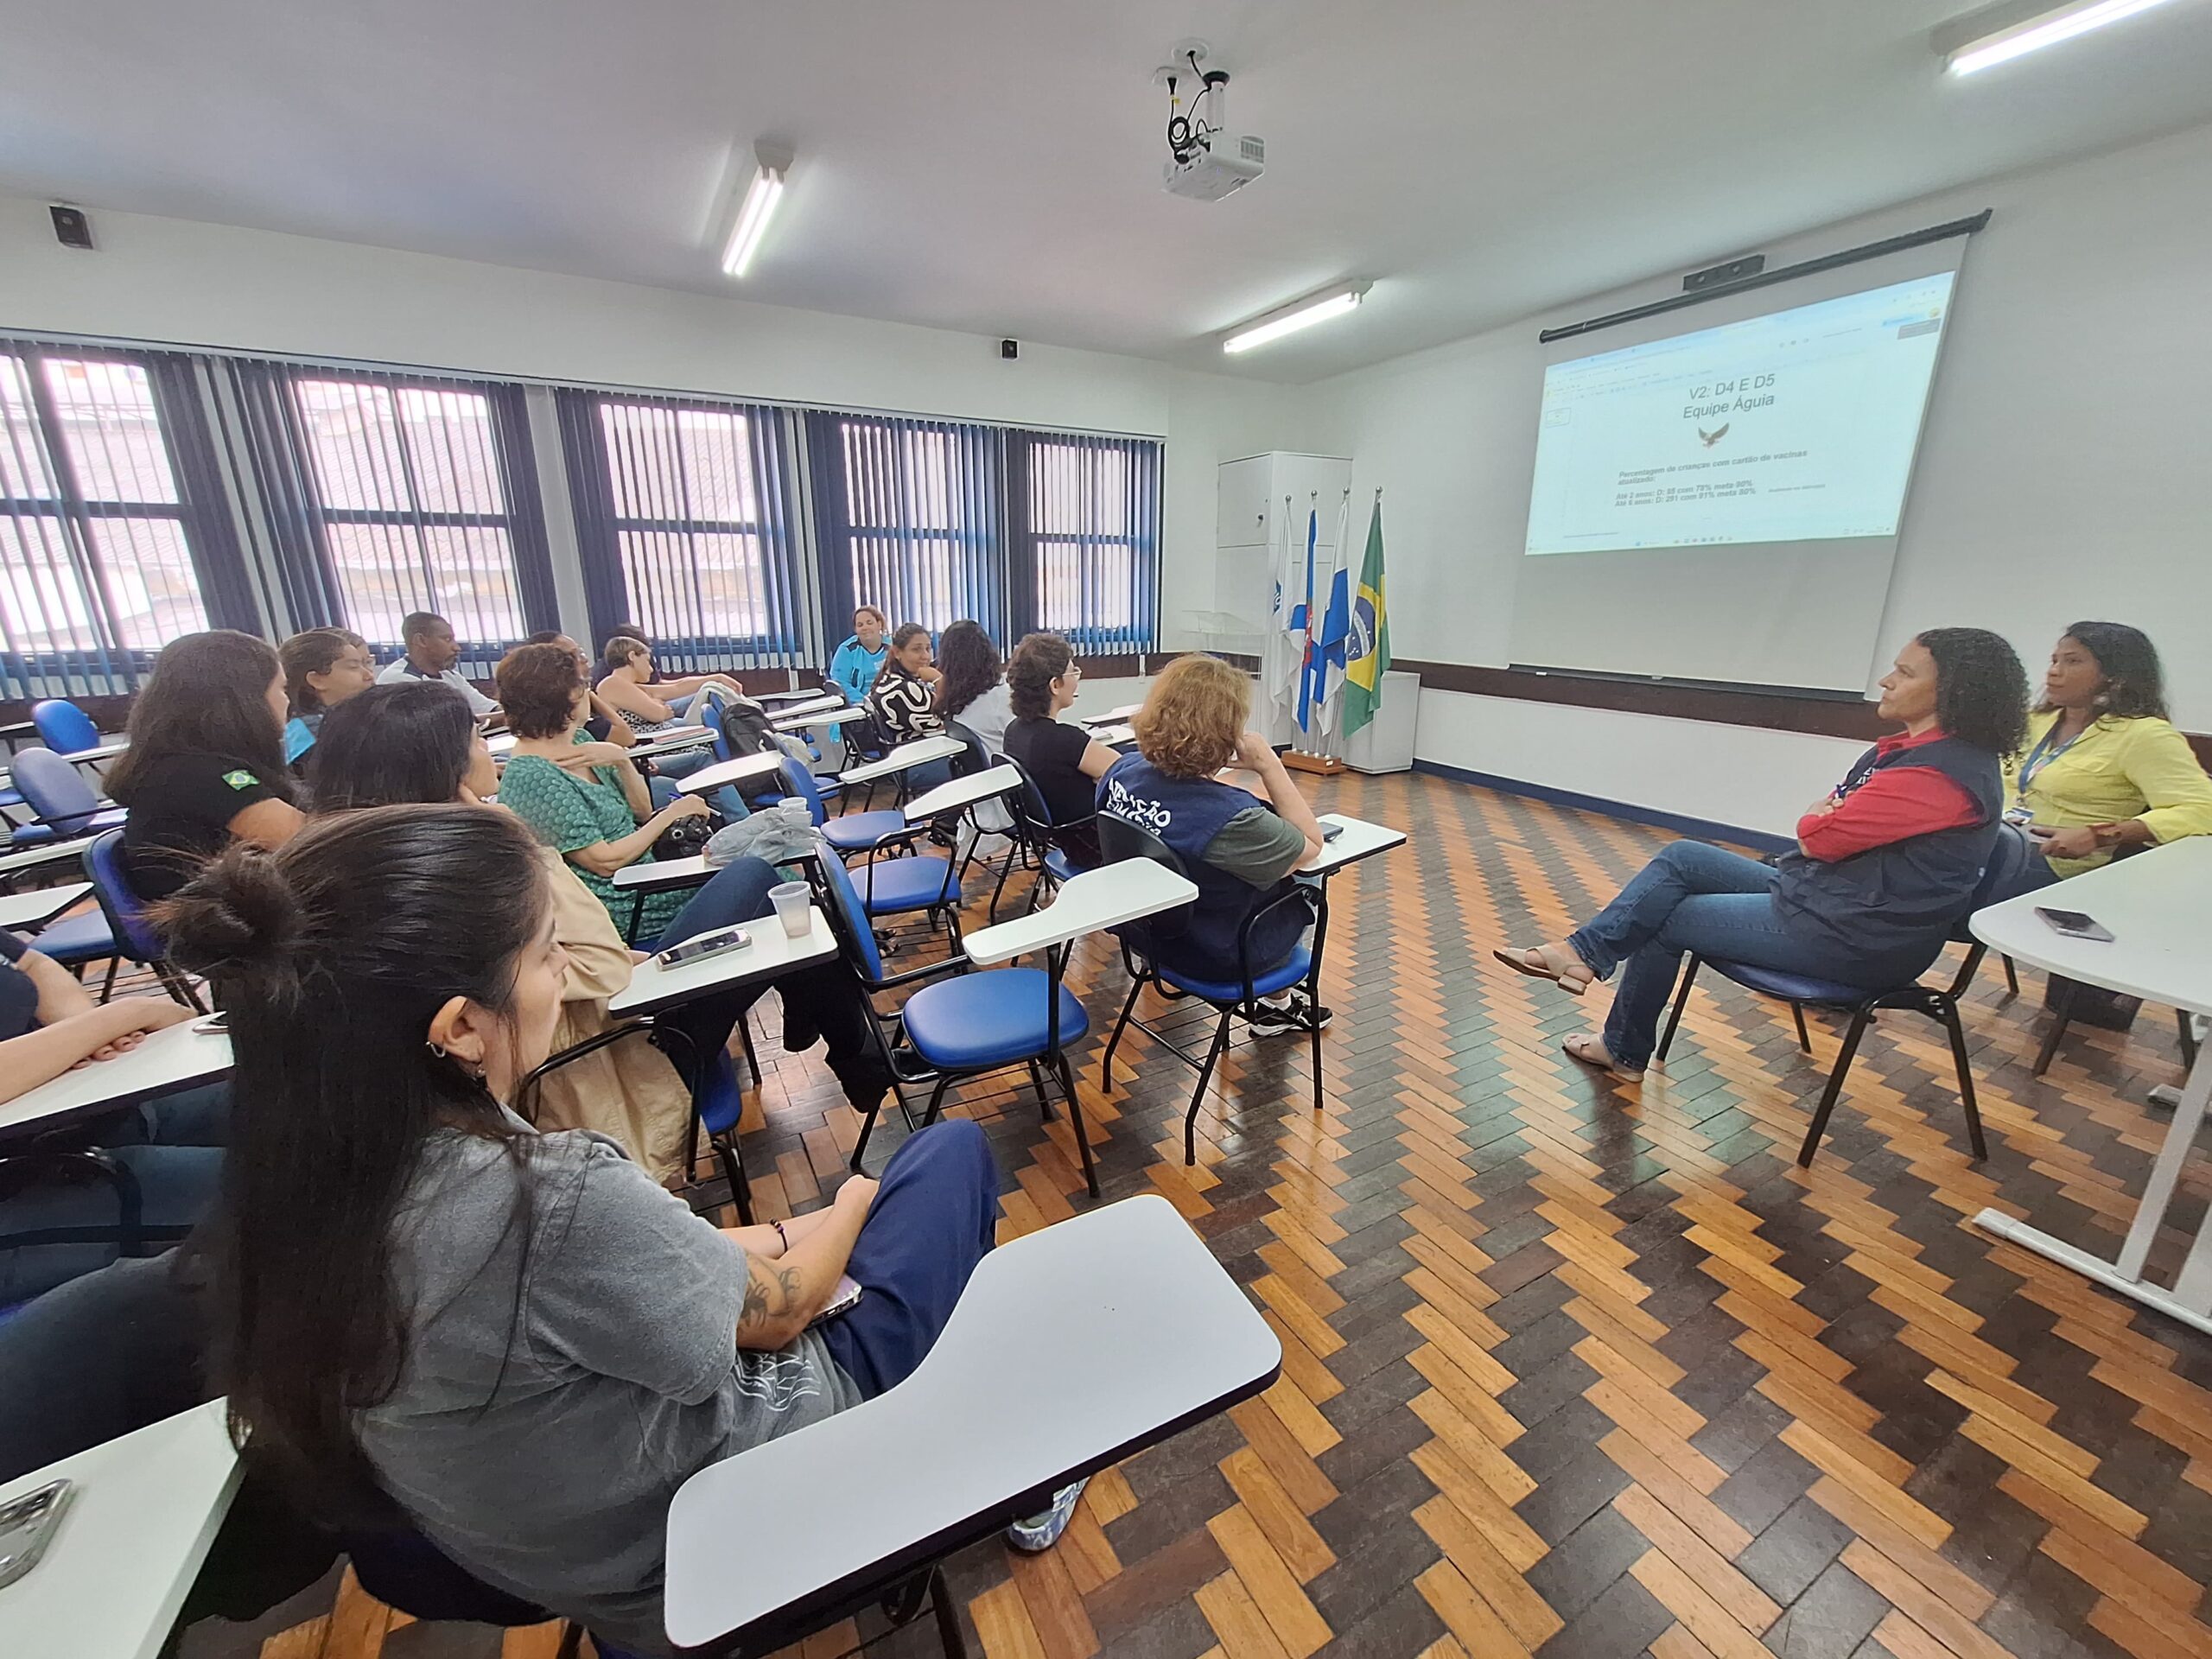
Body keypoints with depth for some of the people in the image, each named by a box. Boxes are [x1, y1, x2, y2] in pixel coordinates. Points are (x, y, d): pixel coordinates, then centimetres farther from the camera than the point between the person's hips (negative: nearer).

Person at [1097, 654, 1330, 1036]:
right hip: (1215, 957, -6)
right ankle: (1279, 1004, 39)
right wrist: (1270, 767, -21)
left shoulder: (1123, 770, -15)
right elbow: (1312, 845, -18)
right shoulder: (1229, 816, -35)